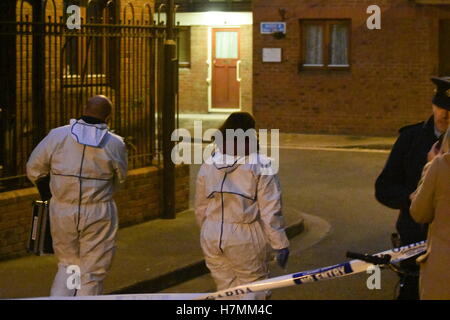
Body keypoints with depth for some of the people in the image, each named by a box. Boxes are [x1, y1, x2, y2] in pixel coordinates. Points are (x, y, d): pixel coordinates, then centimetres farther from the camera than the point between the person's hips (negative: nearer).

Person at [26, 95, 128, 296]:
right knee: (92, 273, 10)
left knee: (68, 266, 20)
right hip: (98, 215, -2)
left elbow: (33, 169, 0)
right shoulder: (115, 144, -6)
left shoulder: (57, 136, -5)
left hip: (62, 212, 2)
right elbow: (120, 178, 7)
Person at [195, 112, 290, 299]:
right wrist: (280, 244, -6)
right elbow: (271, 210, -11)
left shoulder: (208, 165, 6)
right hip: (246, 238, -5)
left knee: (226, 290, 14)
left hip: (212, 238, 5)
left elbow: (200, 208, 13)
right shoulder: (260, 166, -9)